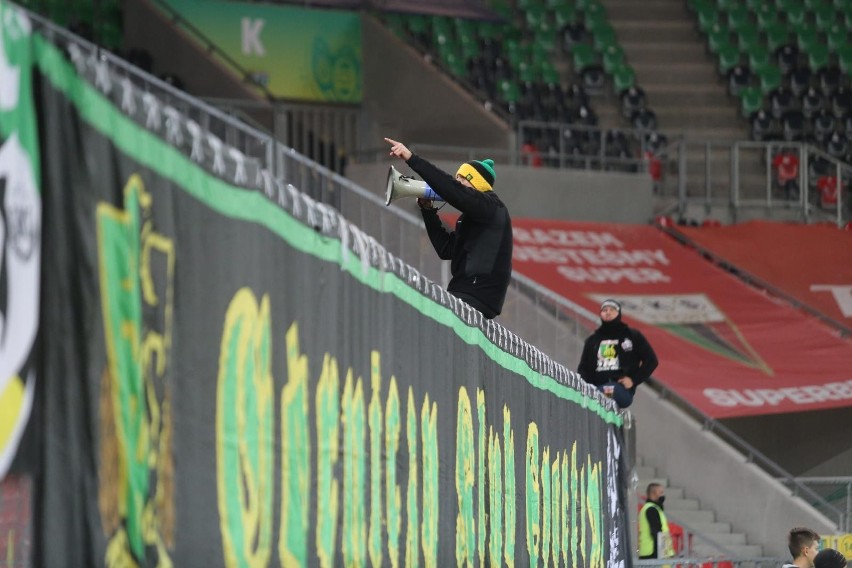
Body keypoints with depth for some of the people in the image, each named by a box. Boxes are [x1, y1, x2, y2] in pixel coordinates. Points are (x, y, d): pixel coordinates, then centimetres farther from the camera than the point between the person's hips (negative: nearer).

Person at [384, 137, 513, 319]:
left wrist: (412, 159, -21)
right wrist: (428, 209, 15)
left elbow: (453, 190, -19)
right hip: (465, 295, 9)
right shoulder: (470, 217, 24)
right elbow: (446, 250, 20)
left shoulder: (490, 206, -4)